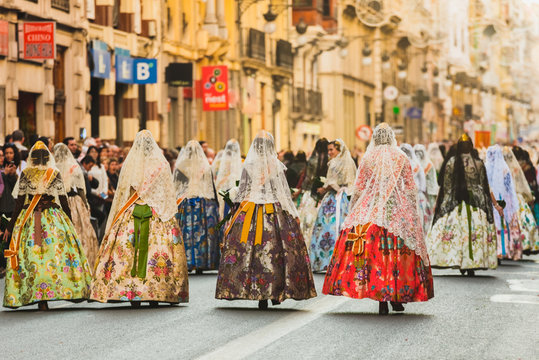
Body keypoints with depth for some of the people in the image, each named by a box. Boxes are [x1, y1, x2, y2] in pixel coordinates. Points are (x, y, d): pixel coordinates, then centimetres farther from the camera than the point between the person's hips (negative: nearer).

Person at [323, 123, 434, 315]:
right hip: (398, 212, 0)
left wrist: (353, 211, 16)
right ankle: (397, 297, 4)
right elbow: (411, 189, 6)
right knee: (397, 251, 5)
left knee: (376, 252, -2)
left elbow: (358, 189, 6)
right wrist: (411, 213, 15)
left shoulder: (367, 159, 3)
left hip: (371, 210, 0)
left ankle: (381, 300, -7)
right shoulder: (402, 159, 5)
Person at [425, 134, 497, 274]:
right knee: (475, 230, 2)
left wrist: (439, 204, 9)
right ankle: (472, 264, -2)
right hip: (476, 203, 0)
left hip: (456, 202, 0)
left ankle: (460, 263, -2)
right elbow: (485, 185, 4)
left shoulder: (451, 163, -1)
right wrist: (488, 204, 12)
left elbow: (446, 185, 1)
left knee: (456, 231, 3)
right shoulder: (479, 163, 1)